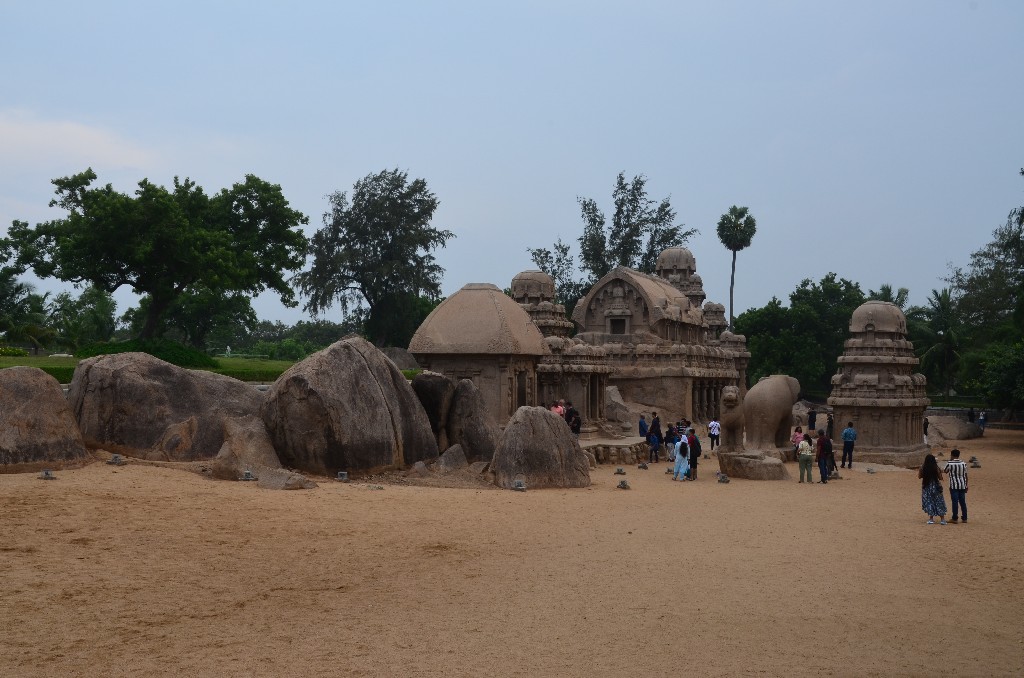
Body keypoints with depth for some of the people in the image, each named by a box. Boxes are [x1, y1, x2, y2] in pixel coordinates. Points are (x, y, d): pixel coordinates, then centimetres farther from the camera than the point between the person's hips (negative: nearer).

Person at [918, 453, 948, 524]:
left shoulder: (923, 468, -8)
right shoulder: (936, 468, -14)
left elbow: (919, 476, 2)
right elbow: (940, 478, -8)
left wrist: (919, 471, 18)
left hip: (926, 487, 1)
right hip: (936, 486, -1)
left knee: (929, 502, 12)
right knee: (939, 502, 8)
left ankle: (931, 519, 9)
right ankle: (942, 519, 9)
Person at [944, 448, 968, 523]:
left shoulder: (950, 463, -9)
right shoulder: (963, 463, 3)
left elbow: (945, 471, 8)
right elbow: (965, 475, 7)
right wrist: (966, 485, 15)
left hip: (954, 486, -4)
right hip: (962, 486, 4)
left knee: (955, 502, -2)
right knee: (963, 502, 10)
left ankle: (955, 518, 1)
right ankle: (965, 518, 13)